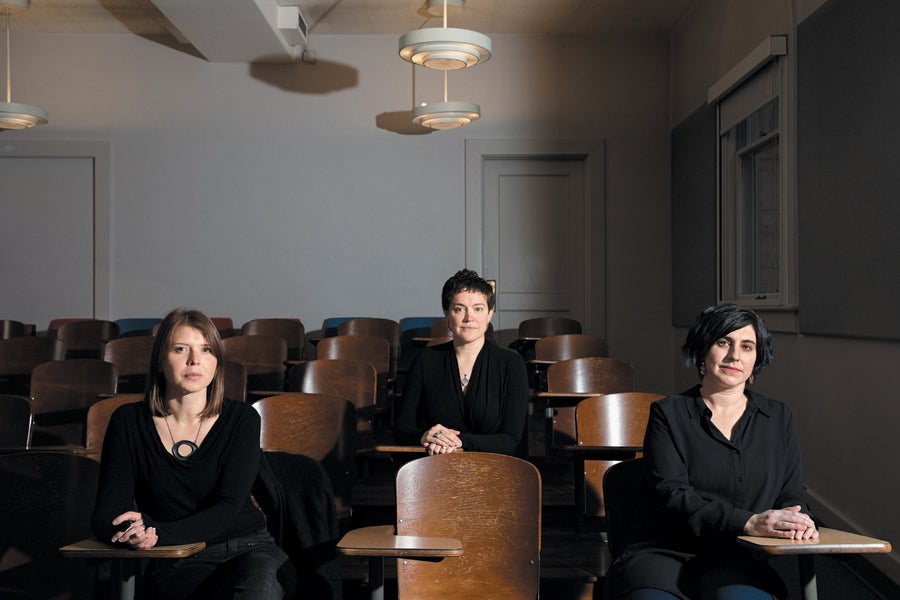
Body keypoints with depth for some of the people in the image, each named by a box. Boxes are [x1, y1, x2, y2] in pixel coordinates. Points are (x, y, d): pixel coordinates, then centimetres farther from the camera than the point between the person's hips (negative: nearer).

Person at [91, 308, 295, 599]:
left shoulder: (242, 419, 1)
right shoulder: (128, 422, 3)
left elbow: (228, 509, -9)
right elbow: (104, 516, -1)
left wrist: (160, 533, -27)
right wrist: (136, 532, -26)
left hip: (248, 550, 2)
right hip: (176, 565, -2)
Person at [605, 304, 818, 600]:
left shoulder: (778, 418, 18)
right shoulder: (668, 414, 7)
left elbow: (791, 494, 14)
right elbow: (672, 493, -6)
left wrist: (798, 520, -12)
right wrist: (748, 522, -18)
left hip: (736, 563, 2)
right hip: (666, 552, -1)